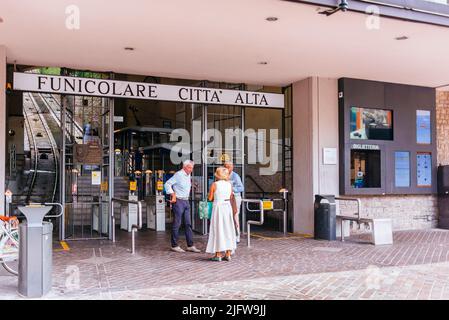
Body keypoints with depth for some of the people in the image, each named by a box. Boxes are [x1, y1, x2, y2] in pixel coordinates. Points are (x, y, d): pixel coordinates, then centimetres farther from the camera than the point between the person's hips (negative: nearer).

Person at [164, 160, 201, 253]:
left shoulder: (189, 175, 13)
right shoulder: (178, 175, -12)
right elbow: (167, 184, -17)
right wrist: (173, 195, -17)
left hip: (186, 201, 8)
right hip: (178, 201, -8)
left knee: (188, 224, 6)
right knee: (177, 223, -2)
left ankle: (190, 245, 9)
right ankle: (174, 246, 7)